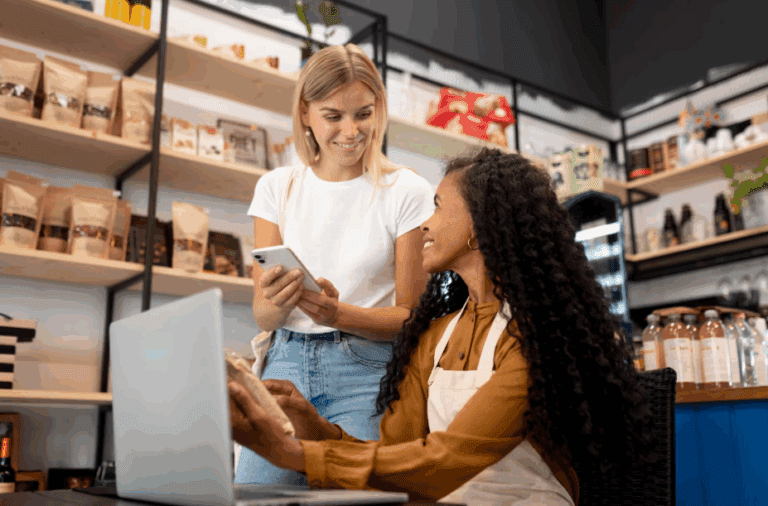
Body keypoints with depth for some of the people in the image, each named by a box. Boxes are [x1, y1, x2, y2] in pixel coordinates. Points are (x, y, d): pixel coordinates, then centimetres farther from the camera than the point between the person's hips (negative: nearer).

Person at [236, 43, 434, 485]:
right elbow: (262, 317, 6)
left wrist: (340, 314, -19)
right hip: (287, 363, 3)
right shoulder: (276, 188, 8)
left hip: (366, 371, -2)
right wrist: (276, 303, -18)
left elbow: (411, 317, -1)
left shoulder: (407, 192, -2)